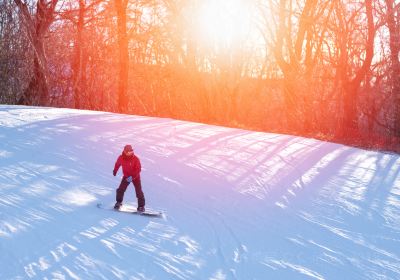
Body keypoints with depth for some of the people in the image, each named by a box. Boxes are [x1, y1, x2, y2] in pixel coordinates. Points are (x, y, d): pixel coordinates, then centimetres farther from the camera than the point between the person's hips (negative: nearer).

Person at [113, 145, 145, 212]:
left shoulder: (135, 159, -22)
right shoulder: (121, 158, -12)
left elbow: (138, 169, -23)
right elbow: (117, 164, 11)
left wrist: (132, 177, -34)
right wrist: (115, 171, 27)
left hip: (135, 177, -3)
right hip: (126, 176, 3)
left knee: (139, 191, -5)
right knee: (120, 189, -7)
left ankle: (141, 206, 5)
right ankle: (118, 202, 14)